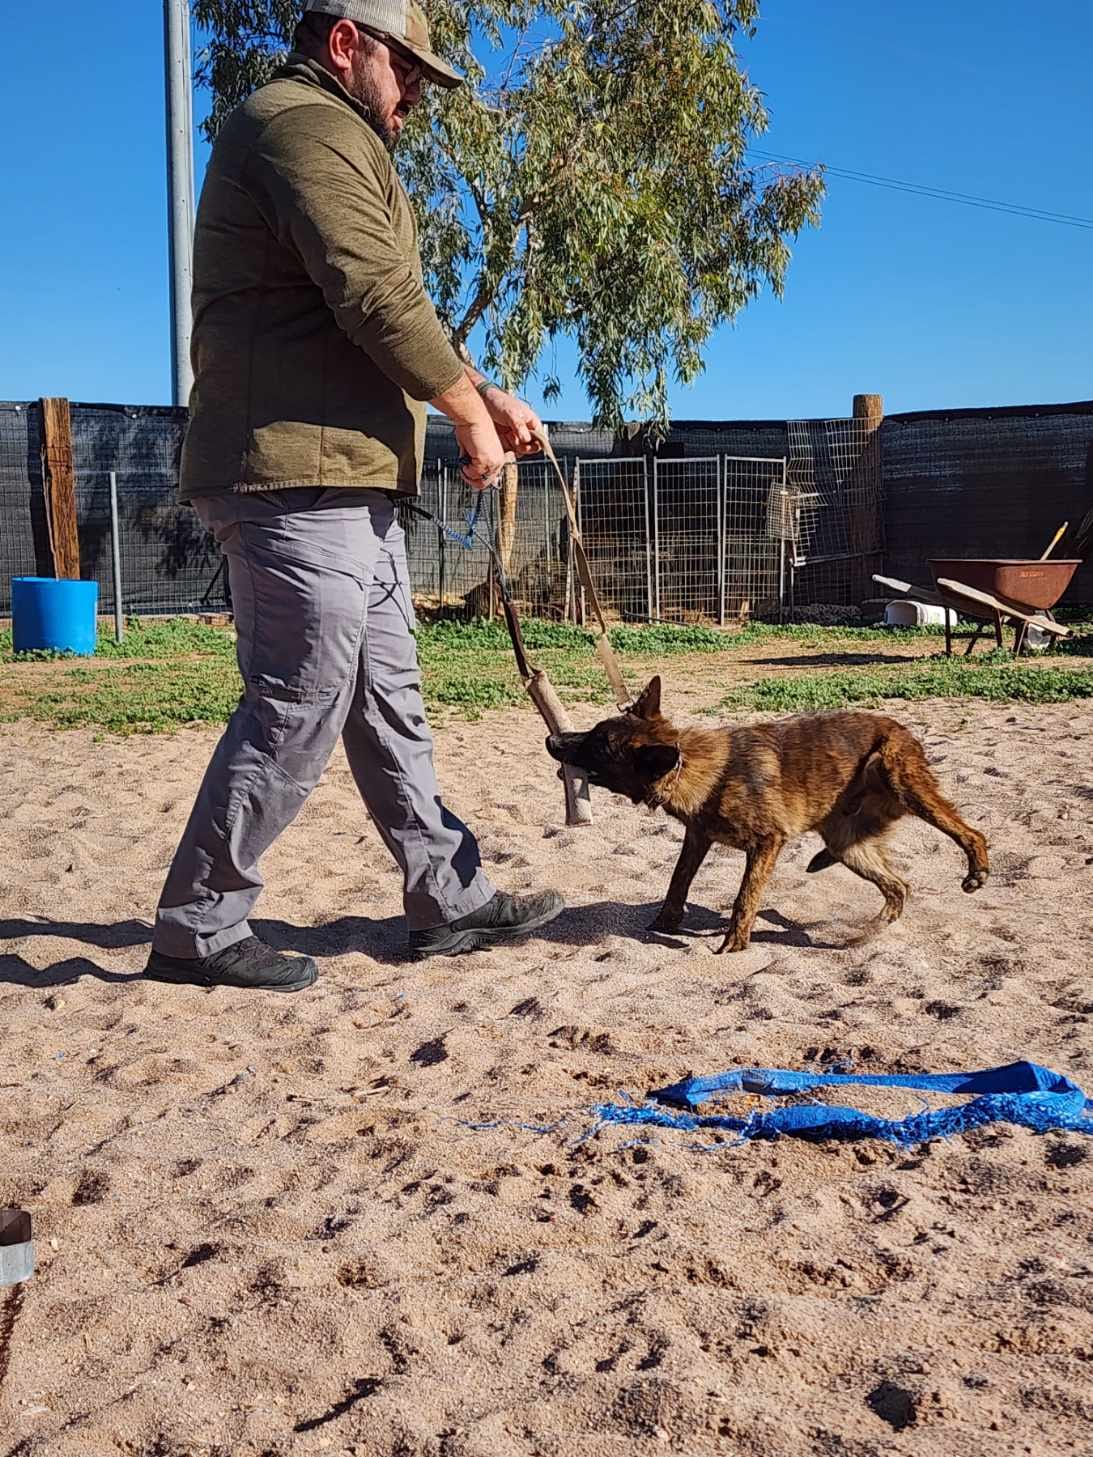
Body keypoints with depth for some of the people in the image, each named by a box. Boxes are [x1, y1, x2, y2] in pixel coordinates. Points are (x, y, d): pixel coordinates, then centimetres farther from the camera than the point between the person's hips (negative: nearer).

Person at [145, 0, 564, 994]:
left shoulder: (332, 141, 29)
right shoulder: (307, 124, -6)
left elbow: (393, 315, 27)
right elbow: (379, 298, -17)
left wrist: (490, 396, 18)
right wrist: (473, 418, -7)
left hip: (350, 484, 11)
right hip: (300, 476, -11)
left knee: (389, 704, 11)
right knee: (296, 714, -8)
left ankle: (451, 901, 20)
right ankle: (197, 930, 4)